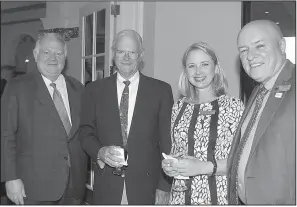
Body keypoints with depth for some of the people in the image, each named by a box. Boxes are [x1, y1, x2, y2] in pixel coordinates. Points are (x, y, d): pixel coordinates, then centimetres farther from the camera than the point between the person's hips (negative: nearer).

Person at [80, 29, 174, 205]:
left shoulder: (161, 90, -1)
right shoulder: (94, 90, 4)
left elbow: (167, 143, 0)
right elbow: (86, 132, 6)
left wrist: (164, 186, -3)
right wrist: (100, 151, -14)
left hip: (145, 186, -1)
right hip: (106, 186, 1)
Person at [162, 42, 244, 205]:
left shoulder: (234, 106, -9)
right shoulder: (179, 107, 3)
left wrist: (204, 167, -21)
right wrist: (168, 165, -6)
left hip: (219, 196, -3)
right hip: (180, 196, 4)